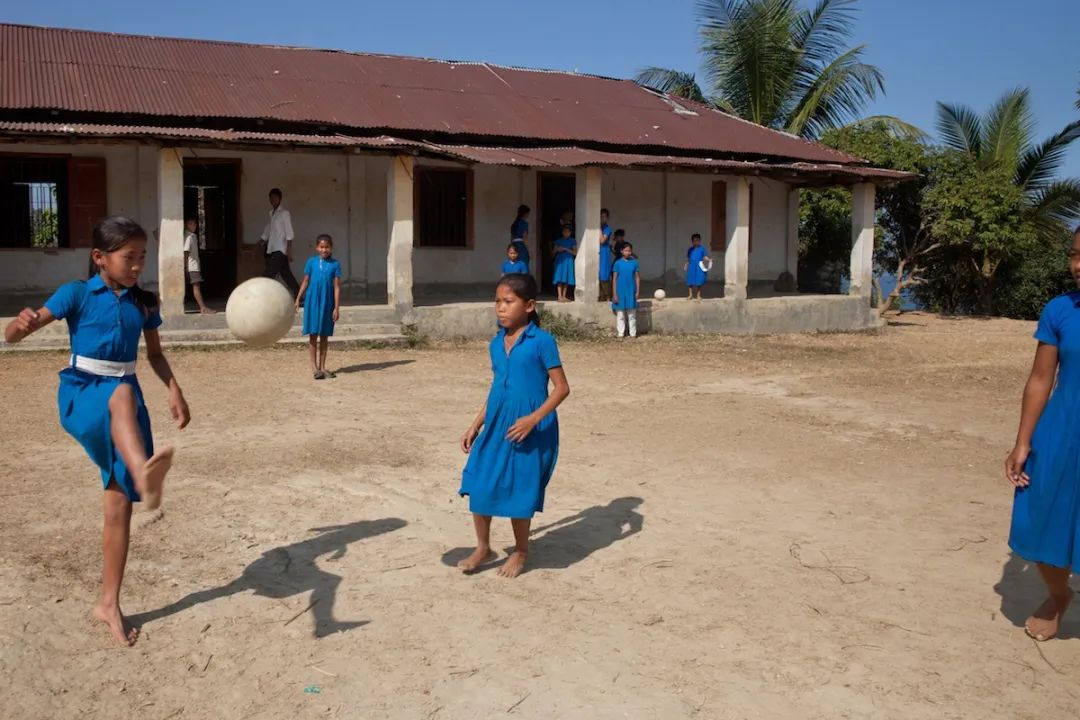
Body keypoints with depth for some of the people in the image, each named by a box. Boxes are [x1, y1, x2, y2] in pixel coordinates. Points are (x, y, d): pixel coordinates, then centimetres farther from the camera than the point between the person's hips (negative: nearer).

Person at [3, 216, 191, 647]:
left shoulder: (144, 302, 6)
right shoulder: (77, 294, -6)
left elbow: (155, 354, 19)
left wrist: (175, 392, 4)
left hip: (125, 397, 5)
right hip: (81, 393, -5)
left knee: (119, 504, 2)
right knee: (123, 394, -42)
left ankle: (108, 602, 14)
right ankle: (143, 472, -73)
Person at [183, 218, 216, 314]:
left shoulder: (194, 236, 16)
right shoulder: (189, 237, -11)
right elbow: (186, 252, -16)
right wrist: (185, 268, -19)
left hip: (196, 265, 9)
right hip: (192, 266, -9)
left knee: (197, 286, 7)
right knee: (196, 286, -10)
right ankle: (203, 308, -14)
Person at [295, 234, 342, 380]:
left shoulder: (335, 264, -2)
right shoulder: (311, 262, 1)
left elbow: (337, 287, -3)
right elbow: (305, 282, 7)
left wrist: (337, 307, -7)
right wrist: (298, 300, 4)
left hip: (327, 303, 0)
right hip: (312, 302, 0)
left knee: (324, 336, 8)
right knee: (313, 334, -1)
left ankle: (322, 367, 16)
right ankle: (314, 368, 3)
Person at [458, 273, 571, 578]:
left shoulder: (542, 342, -11)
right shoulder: (496, 343, 8)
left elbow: (562, 388, -12)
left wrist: (533, 419, -22)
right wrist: (475, 426, 15)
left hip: (529, 430, -6)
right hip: (496, 427, 6)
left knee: (519, 491, 4)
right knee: (478, 484, 4)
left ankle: (520, 552, 27)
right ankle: (483, 548, 24)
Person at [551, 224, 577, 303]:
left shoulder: (572, 241, 7)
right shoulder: (558, 240, 9)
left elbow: (575, 253, -1)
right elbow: (553, 252, 13)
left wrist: (566, 249, -11)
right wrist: (557, 249, -8)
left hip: (568, 261, 1)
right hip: (560, 260, -1)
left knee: (566, 279, 1)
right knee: (560, 279, -9)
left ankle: (564, 297, 7)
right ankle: (560, 297, -12)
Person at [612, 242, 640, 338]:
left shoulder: (634, 263, 2)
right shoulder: (618, 263, -2)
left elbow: (637, 278, 5)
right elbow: (614, 279, -1)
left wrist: (638, 291, -1)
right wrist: (614, 294, -5)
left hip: (631, 292, 1)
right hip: (620, 292, -1)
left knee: (632, 314, 6)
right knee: (620, 314, 4)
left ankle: (633, 333, 12)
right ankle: (620, 333, 12)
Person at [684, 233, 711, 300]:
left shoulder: (702, 248, 1)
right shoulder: (691, 249, 10)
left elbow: (705, 257, -3)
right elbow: (688, 259, 16)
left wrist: (709, 260, -21)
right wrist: (686, 266, 13)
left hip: (700, 267, -3)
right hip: (692, 267, 3)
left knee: (699, 282, -1)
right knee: (690, 282, 3)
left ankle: (698, 295, 10)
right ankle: (691, 295, 14)